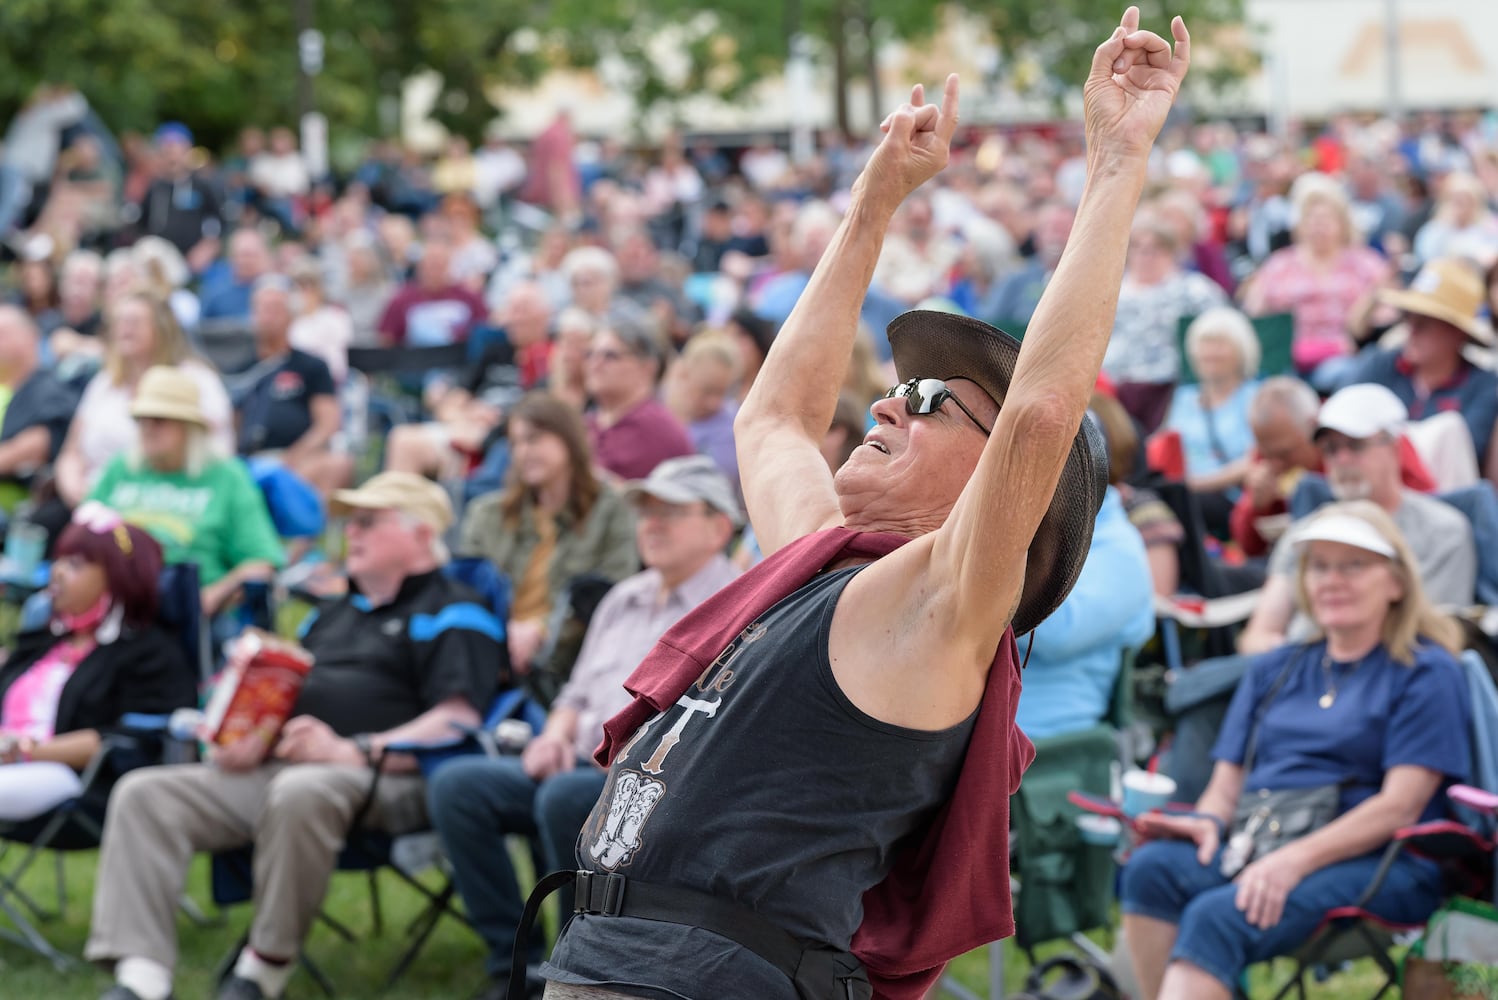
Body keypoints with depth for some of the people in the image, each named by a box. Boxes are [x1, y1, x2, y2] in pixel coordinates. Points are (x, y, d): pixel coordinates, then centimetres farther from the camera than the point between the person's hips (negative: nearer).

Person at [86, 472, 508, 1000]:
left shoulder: (452, 613, 3)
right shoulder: (335, 614, 31)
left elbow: (458, 722, -12)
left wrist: (354, 751, -21)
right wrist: (243, 737, 8)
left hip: (384, 779, -8)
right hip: (274, 770, 8)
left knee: (301, 793, -42)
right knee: (144, 793, -10)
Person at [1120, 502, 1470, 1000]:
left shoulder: (1425, 673, 5)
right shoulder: (1274, 671, 24)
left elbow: (1401, 805, -7)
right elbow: (1227, 784, 19)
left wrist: (1296, 859, -21)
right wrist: (1208, 823, -7)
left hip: (1375, 863, -6)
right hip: (1255, 847, 6)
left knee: (1217, 917, -34)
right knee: (1151, 868, -27)